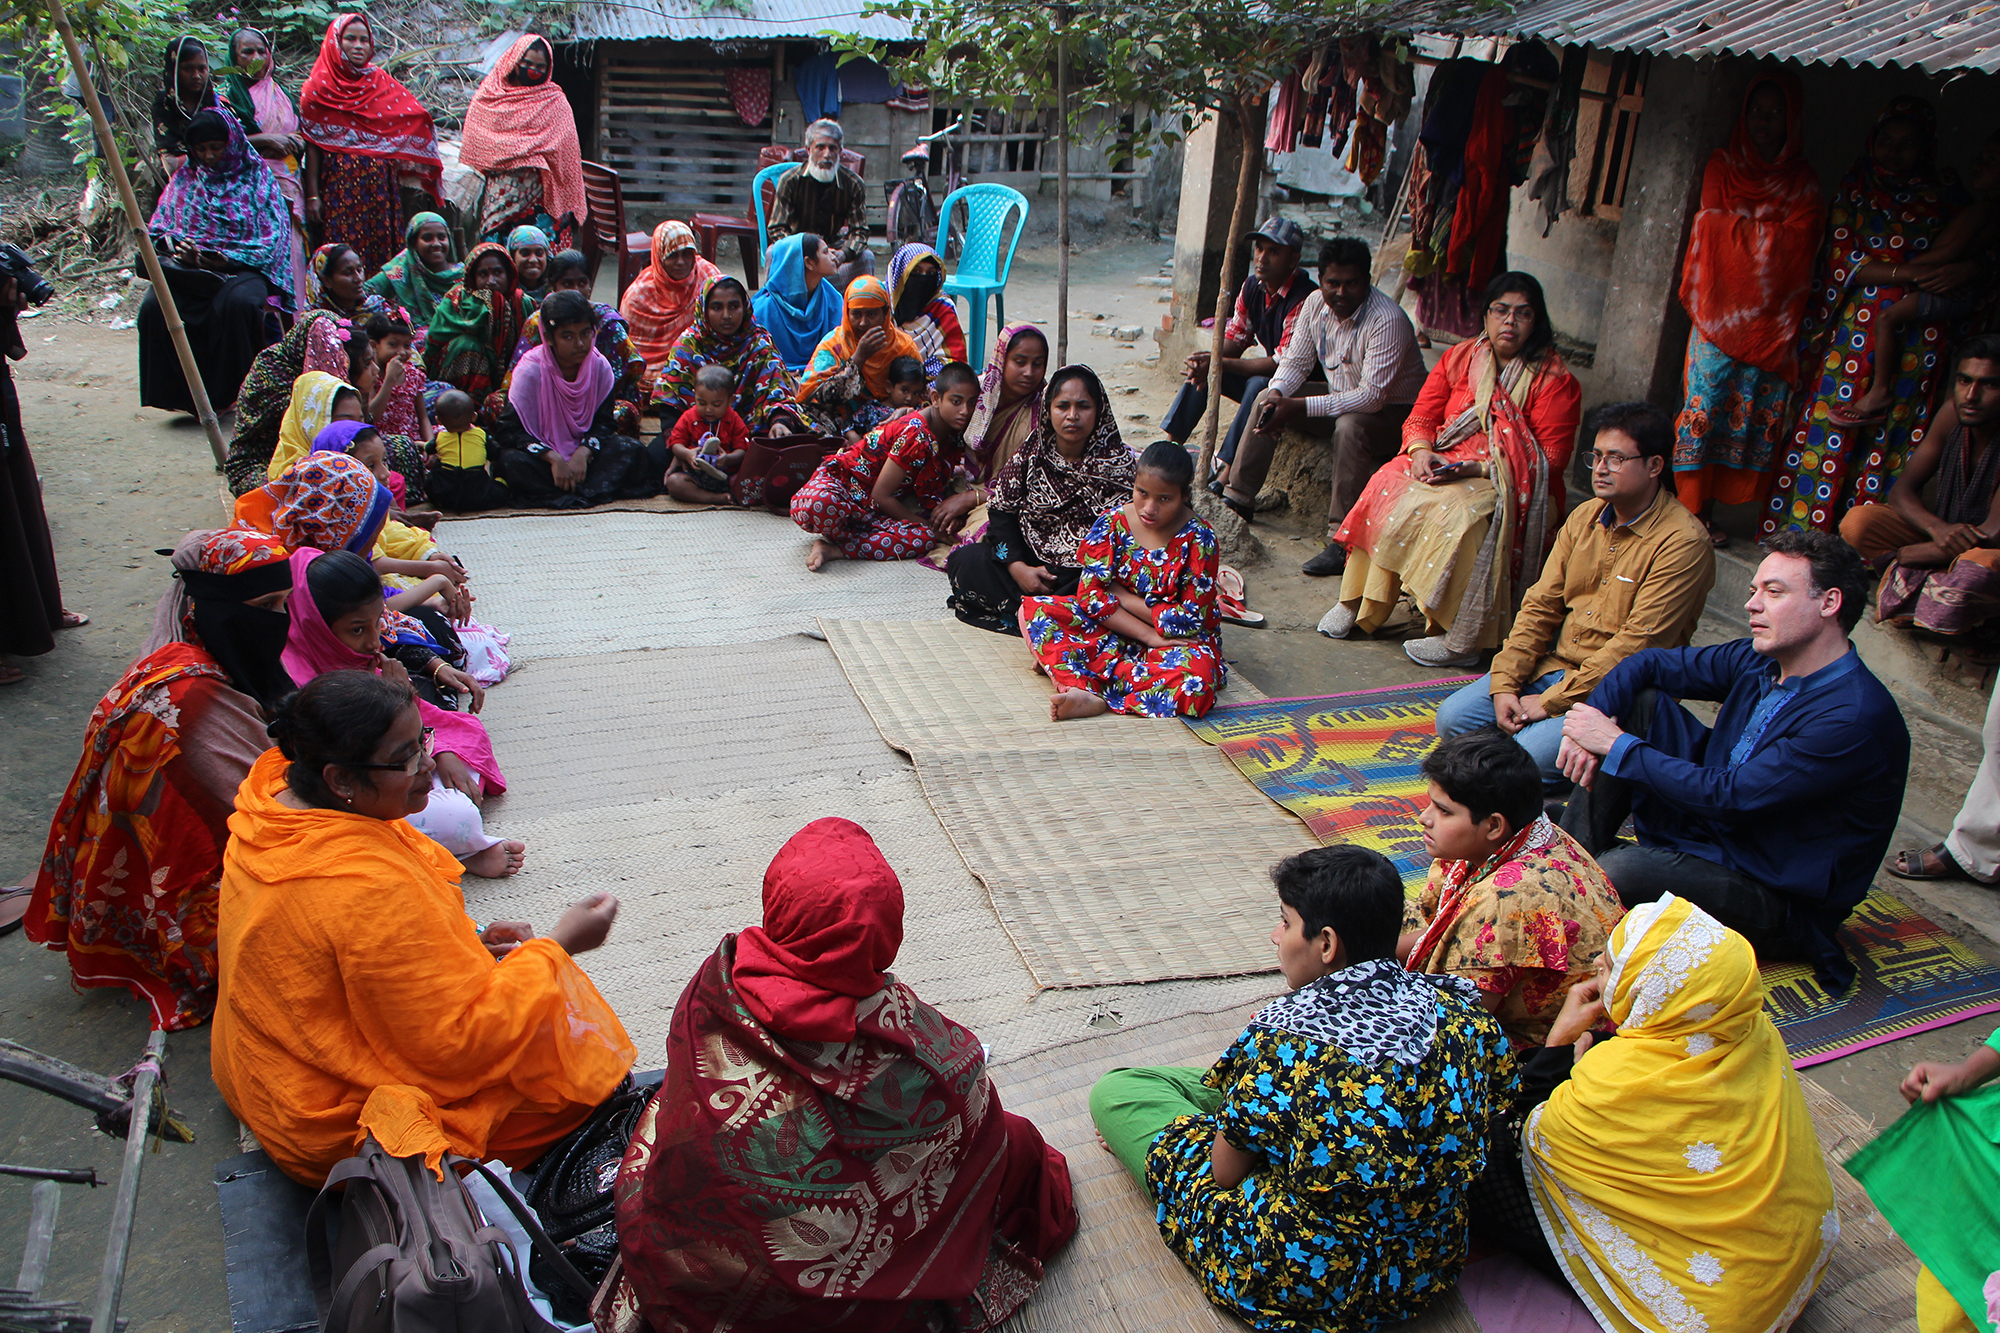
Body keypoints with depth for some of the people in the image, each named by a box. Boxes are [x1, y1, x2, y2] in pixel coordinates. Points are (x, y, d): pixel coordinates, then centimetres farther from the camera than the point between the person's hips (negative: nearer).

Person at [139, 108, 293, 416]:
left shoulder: (257, 175, 8)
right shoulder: (185, 177, 17)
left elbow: (273, 236, -3)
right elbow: (159, 226, 16)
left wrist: (230, 258, -16)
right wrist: (177, 244, -10)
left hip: (243, 267, -3)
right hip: (189, 266, 3)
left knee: (238, 302, -39)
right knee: (154, 305, -28)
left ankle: (233, 393, -20)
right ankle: (182, 391, -12)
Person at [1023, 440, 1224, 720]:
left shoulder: (1198, 539, -14)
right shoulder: (1112, 522, -7)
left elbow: (1190, 621, -16)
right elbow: (1090, 595, -13)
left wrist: (1120, 596, -14)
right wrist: (1150, 635, -22)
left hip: (1177, 642, -3)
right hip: (1112, 629, 3)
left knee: (1196, 683, -39)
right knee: (1033, 610, -16)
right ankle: (1081, 689, -38)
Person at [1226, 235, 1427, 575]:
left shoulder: (1388, 321, -28)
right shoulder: (1316, 304, -7)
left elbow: (1373, 396, -34)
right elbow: (1297, 361, 3)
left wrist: (1303, 408, -37)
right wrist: (1277, 393, -21)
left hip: (1394, 411, -7)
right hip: (1339, 397, 8)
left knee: (1350, 425, -38)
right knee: (1266, 400, -3)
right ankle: (1238, 498, 5)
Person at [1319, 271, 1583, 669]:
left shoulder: (1554, 379, -4)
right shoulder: (1461, 357, 10)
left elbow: (1550, 456, -10)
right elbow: (1421, 417, 9)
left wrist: (1478, 467, -21)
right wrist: (1422, 451, -15)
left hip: (1513, 486, -4)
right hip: (1444, 464, 5)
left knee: (1461, 513, -36)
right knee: (1388, 488, -24)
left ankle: (1460, 639, -32)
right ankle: (1356, 602, -17)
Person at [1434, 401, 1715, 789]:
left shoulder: (1684, 542, -16)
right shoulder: (1585, 517, 7)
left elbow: (1638, 642, -20)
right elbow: (1540, 606, 6)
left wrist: (1552, 701, -19)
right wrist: (1504, 684, -6)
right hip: (1555, 665, 7)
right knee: (1453, 718, -9)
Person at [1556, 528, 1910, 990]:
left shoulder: (1857, 716, -25)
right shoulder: (1759, 661, 0)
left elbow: (1730, 796, -28)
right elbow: (1650, 663, 8)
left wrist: (1618, 746, -21)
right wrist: (1593, 721, -11)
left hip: (1782, 904, -8)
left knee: (1621, 870, -37)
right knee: (1641, 701, -3)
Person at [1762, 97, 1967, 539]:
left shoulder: (1945, 196, 8)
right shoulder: (1855, 187, 5)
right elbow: (1845, 263, -5)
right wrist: (1912, 274, -16)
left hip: (1916, 337, 1)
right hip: (1855, 328, -1)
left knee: (1890, 437, 1)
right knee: (1828, 431, -3)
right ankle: (1797, 533, 5)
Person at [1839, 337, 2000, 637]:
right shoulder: (1953, 414, -9)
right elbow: (1901, 491, -6)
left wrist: (1901, 555, -23)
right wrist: (1938, 528, -29)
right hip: (1939, 540, 6)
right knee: (1856, 522, -16)